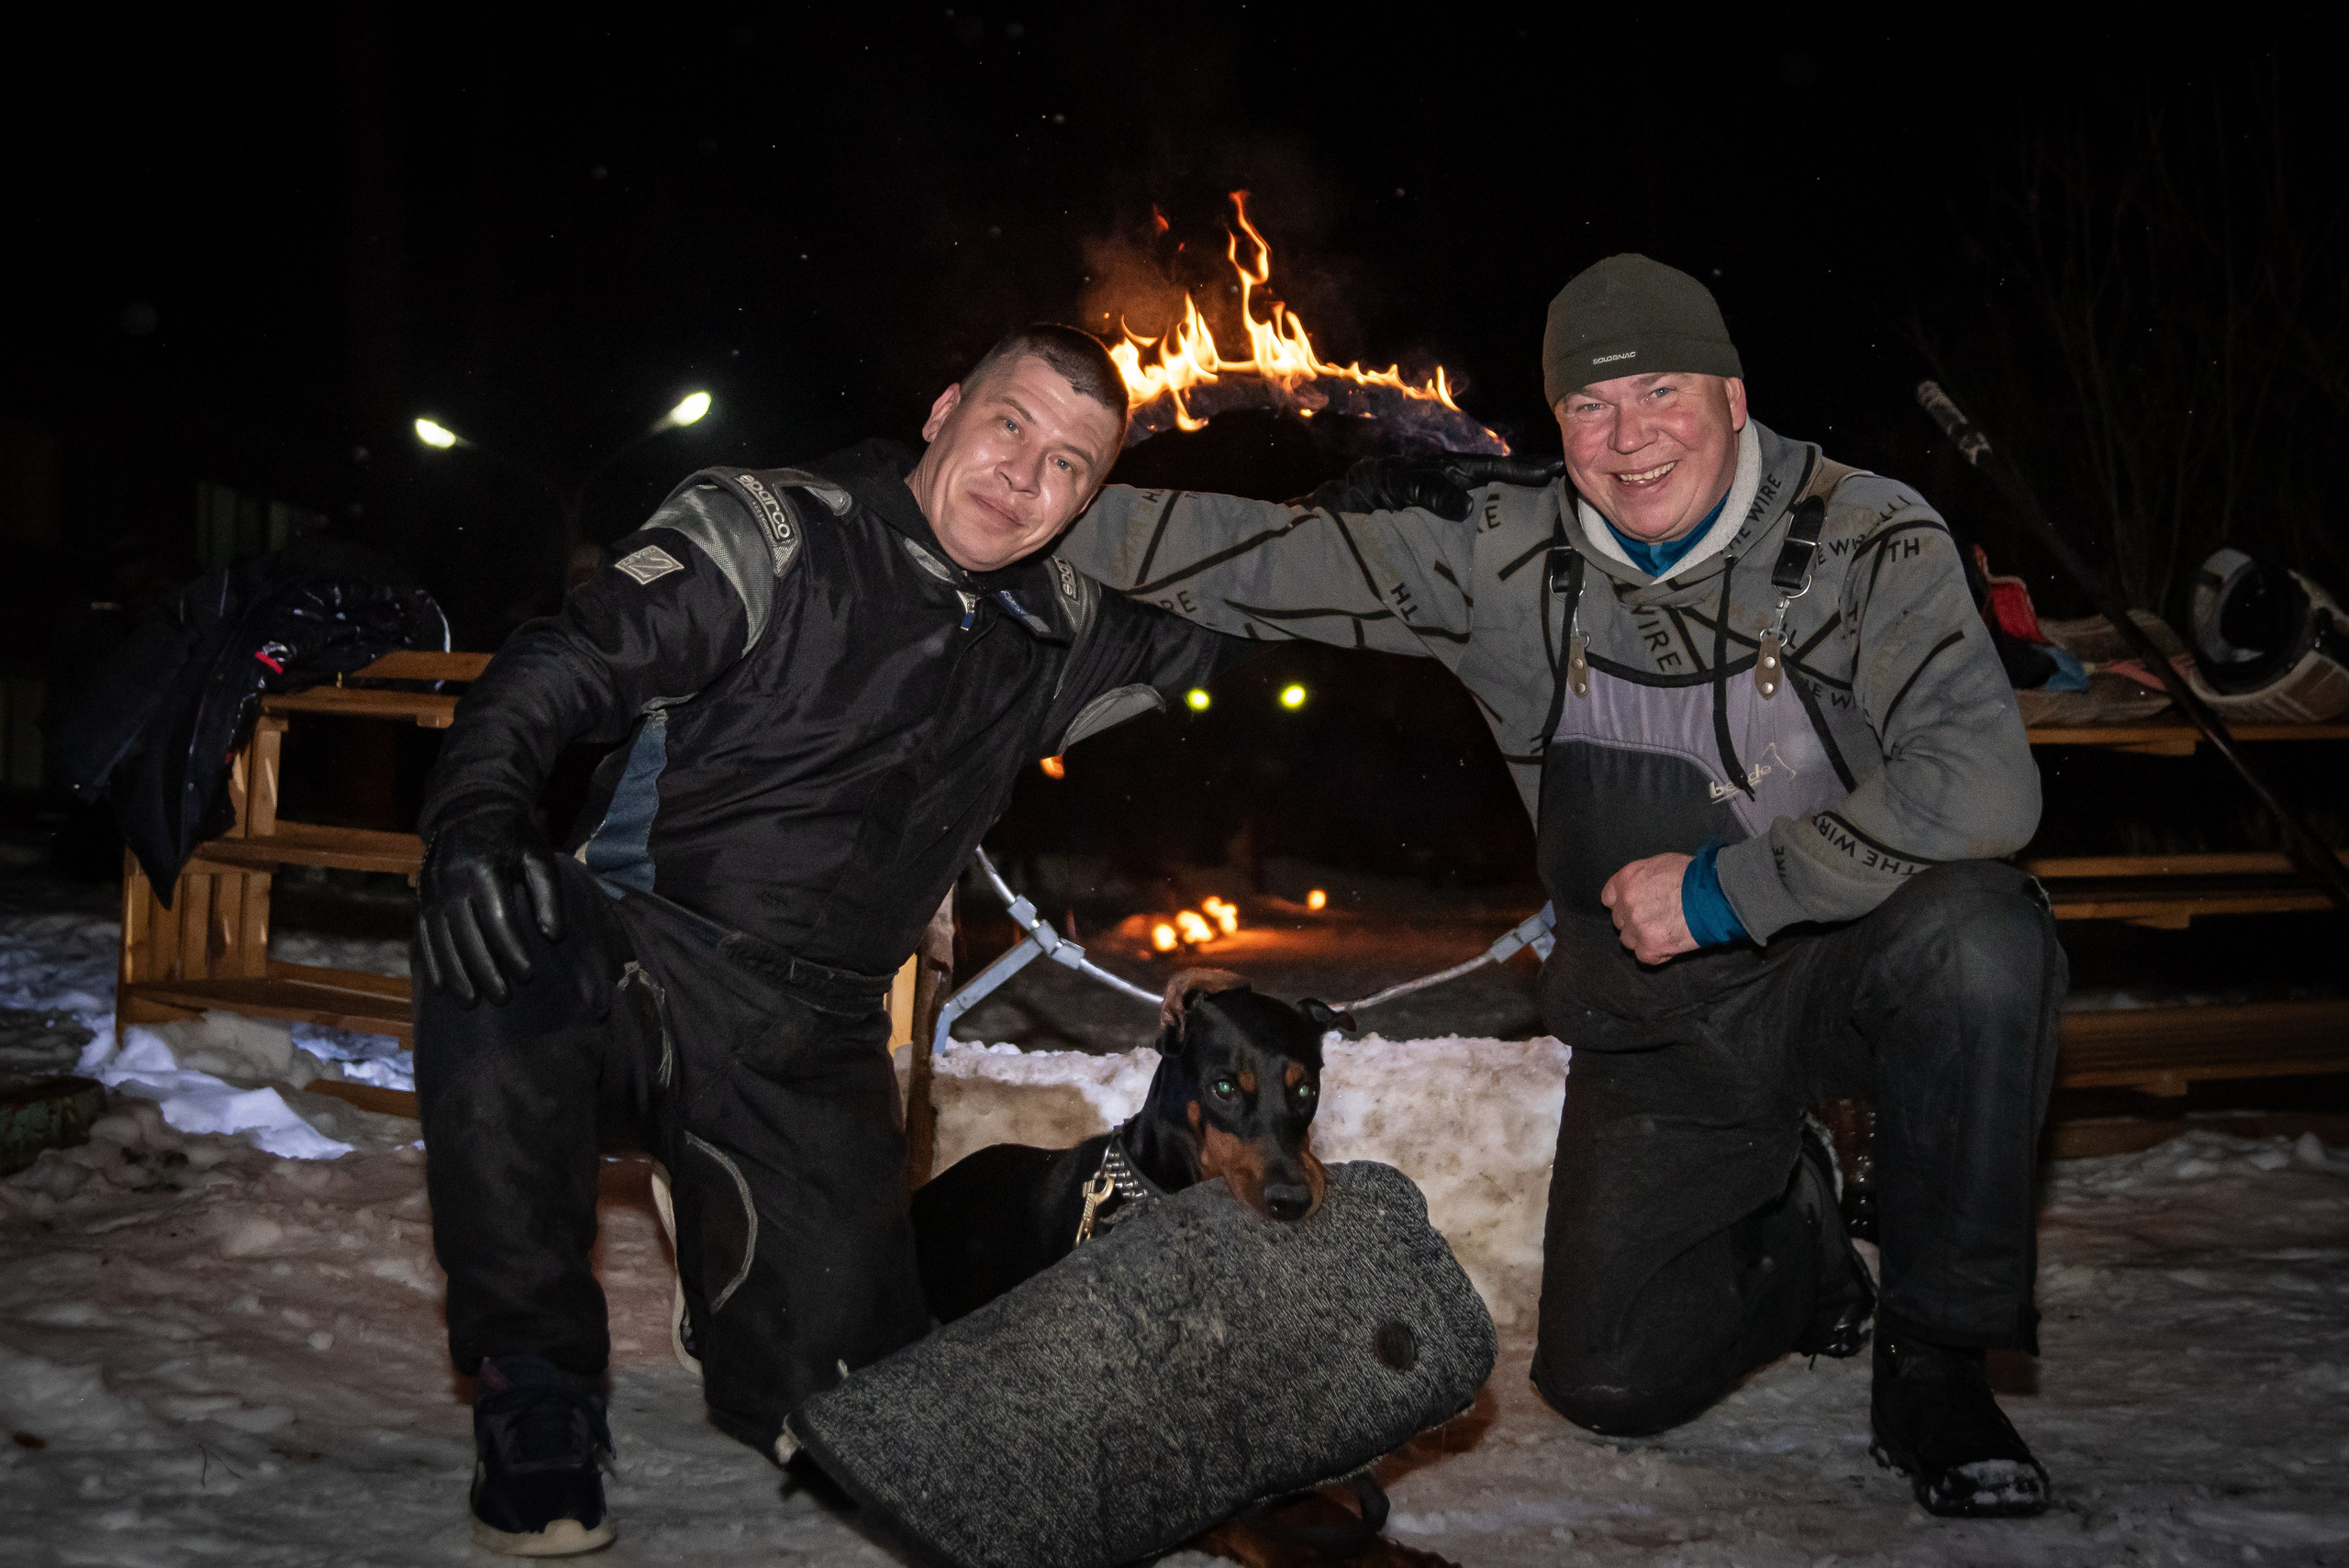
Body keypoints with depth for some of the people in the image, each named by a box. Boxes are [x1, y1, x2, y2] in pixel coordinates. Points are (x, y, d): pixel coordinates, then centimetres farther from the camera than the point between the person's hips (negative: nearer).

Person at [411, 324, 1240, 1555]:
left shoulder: (1052, 641, 11)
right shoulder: (770, 532, -6)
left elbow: (1224, 625, 27)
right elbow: (558, 669, -14)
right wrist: (475, 824, -32)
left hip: (811, 1049, 4)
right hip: (644, 967, -4)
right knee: (496, 971, -39)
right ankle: (537, 1392, -17)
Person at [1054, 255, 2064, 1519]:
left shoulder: (1867, 538, -17)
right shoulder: (1498, 559, -9)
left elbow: (1982, 786, -29)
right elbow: (1257, 557, -7)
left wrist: (1727, 886, -26)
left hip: (1849, 957, -2)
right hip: (1663, 1022, 3)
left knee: (1982, 936, -37)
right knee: (1606, 1382, -3)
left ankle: (1934, 1365, -14)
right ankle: (1791, 1240, 33)